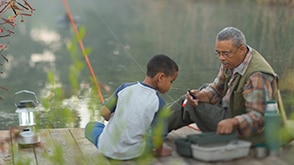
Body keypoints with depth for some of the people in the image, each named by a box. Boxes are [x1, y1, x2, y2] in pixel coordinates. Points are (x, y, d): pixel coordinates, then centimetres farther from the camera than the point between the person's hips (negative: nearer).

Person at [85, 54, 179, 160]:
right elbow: (157, 138, -16)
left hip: (106, 147, -1)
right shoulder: (159, 102, -14)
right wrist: (159, 152, 5)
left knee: (91, 126, 29)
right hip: (133, 153, 1)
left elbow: (105, 113, -4)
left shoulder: (125, 87, -7)